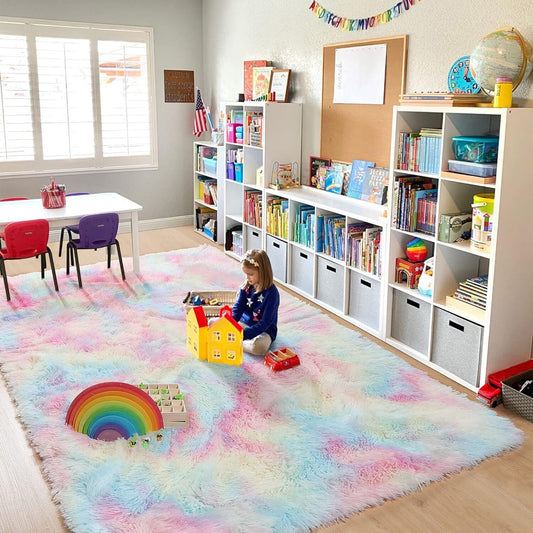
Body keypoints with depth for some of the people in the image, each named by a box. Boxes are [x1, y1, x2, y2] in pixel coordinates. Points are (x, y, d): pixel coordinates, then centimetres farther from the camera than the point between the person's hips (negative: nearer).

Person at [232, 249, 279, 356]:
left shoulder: (271, 293, -20)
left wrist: (244, 334, -28)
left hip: (264, 330, -6)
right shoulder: (246, 287, -1)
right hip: (243, 323, 6)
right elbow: (237, 308, 1)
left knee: (259, 347, -39)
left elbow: (265, 323, -22)